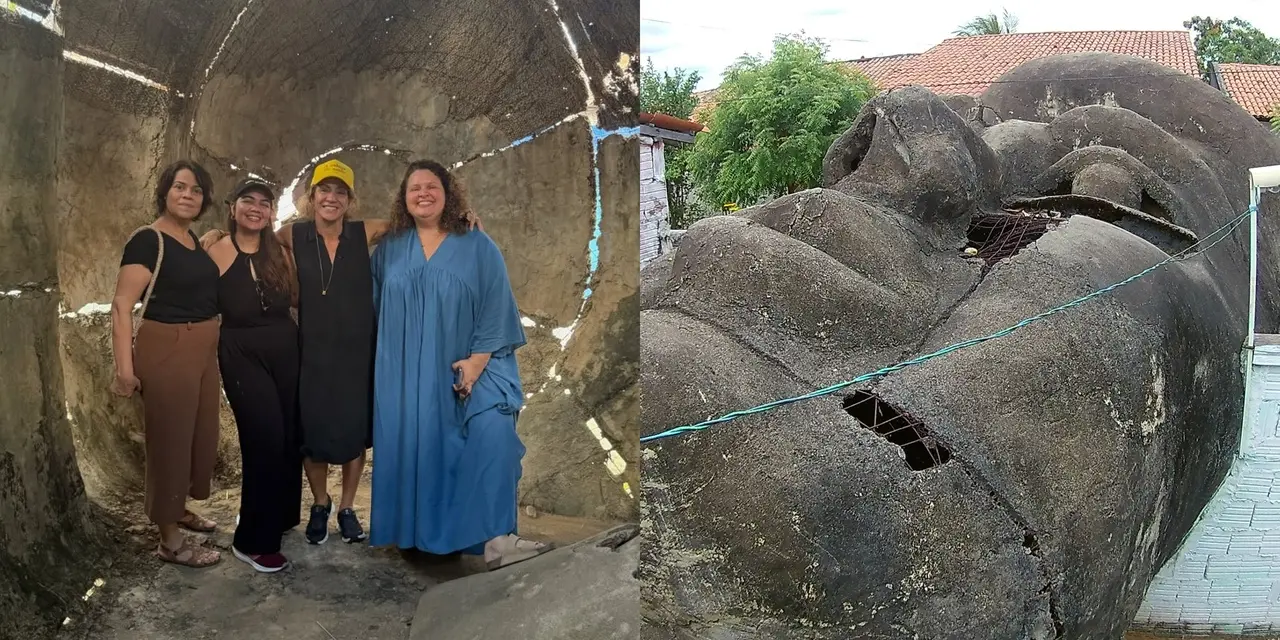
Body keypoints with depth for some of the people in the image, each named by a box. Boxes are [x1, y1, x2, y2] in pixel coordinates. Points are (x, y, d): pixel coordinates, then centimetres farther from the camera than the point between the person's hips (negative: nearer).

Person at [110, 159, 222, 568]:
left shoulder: (196, 241, 10)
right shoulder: (148, 241, -14)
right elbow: (122, 305, -19)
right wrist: (124, 367, -25)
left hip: (203, 351, 8)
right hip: (166, 352, -8)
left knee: (200, 436, 18)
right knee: (170, 440, 0)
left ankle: (178, 510, 38)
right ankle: (170, 542, 11)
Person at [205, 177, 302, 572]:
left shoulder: (278, 253, 7)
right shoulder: (217, 253, -8)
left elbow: (299, 300, 11)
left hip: (286, 354, 5)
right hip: (243, 358, -5)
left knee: (289, 441, 9)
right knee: (266, 442, -8)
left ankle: (281, 517, 30)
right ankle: (254, 541, 5)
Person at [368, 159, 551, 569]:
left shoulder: (478, 247, 1)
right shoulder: (389, 248, 9)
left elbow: (496, 308, -4)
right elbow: (374, 306, 14)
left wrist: (477, 360, -15)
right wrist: (385, 361, 5)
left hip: (464, 368, -3)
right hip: (403, 374, 3)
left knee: (492, 432, -22)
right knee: (411, 447, 0)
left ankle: (493, 537, -23)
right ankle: (413, 533, 14)